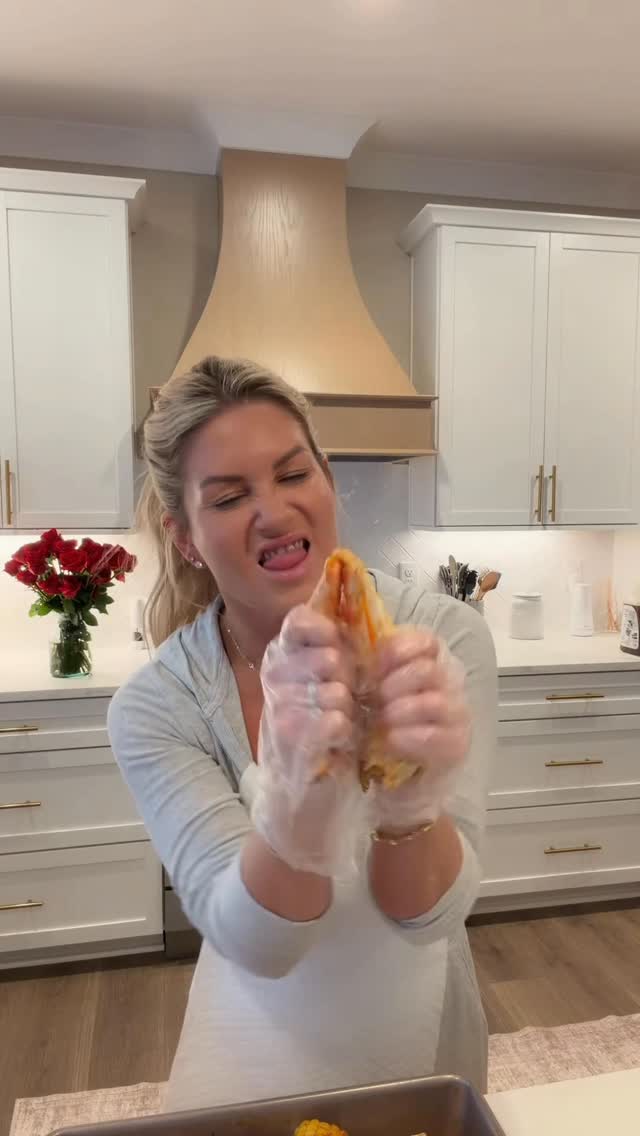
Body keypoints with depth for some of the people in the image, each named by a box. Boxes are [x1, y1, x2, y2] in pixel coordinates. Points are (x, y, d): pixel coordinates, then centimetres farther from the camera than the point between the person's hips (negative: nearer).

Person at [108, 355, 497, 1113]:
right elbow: (257, 944, -26)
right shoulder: (153, 707, -21)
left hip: (424, 1042, 1)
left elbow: (429, 915, -23)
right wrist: (298, 804, -45)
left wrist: (410, 803, -44)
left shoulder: (445, 638, -23)